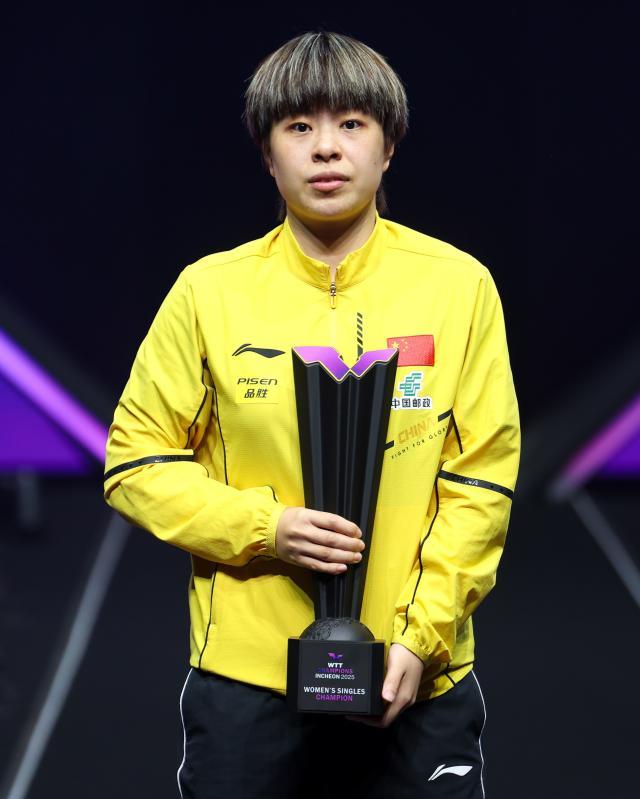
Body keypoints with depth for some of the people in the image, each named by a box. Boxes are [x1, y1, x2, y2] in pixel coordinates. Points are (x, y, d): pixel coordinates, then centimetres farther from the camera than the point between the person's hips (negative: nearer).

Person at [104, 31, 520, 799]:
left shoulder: (459, 285, 0)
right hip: (246, 673, 0)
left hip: (417, 678, 0)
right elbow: (137, 462, 2)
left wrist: (422, 634, -9)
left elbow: (482, 477, 0)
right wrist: (263, 528, -13)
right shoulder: (211, 289, 0)